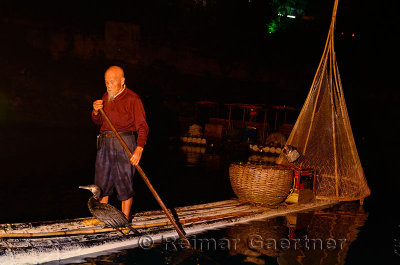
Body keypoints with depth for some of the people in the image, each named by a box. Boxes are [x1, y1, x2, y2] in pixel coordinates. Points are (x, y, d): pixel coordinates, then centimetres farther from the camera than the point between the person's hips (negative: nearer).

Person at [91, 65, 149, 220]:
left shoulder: (132, 99, -7)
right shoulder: (106, 97, 14)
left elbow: (142, 126, -11)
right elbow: (99, 122, 22)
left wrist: (139, 149, -23)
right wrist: (96, 111, -1)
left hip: (124, 143, -6)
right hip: (105, 143, 6)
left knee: (124, 182, -2)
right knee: (101, 182, 10)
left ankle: (125, 219, 9)